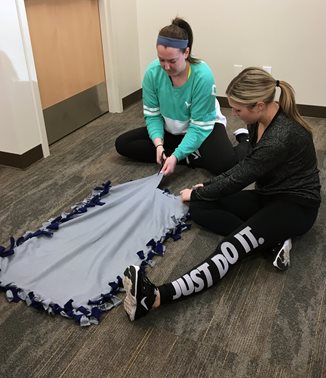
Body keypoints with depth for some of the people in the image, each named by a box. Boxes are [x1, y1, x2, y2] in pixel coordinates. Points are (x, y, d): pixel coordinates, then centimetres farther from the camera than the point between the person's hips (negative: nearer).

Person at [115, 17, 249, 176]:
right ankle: (190, 157, -13)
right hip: (170, 130, 6)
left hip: (203, 127, -5)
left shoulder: (202, 75, -28)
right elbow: (152, 115, -9)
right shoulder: (153, 72, -17)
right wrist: (159, 144, -26)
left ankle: (244, 138, 4)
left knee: (224, 164, -34)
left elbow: (199, 126, -25)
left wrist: (176, 155, -35)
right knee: (122, 143, -9)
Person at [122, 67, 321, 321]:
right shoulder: (261, 119, -2)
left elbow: (238, 179, -21)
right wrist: (208, 187, 7)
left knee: (232, 247, -35)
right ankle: (272, 239, -16)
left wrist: (196, 193, -6)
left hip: (295, 205, -9)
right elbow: (244, 167, 11)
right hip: (267, 195, 9)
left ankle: (156, 297, -53)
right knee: (200, 208, -7)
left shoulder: (281, 137, -30)